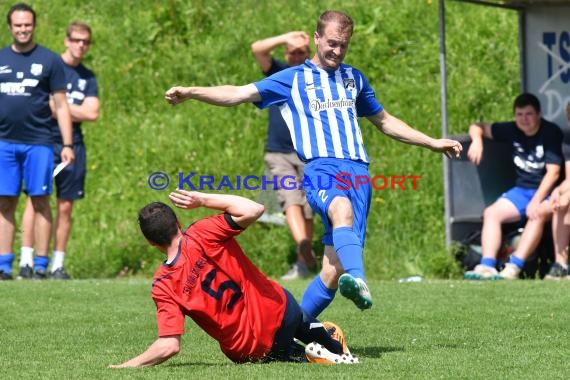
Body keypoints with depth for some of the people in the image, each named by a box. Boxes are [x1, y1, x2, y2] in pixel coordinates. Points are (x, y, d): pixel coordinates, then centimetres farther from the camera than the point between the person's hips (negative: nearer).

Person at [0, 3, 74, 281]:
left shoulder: (49, 60, 4)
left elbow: (61, 105, 3)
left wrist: (67, 145, -4)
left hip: (38, 143, -2)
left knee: (40, 202, -2)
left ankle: (40, 265, 0)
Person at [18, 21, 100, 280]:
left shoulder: (88, 78, 15)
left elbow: (92, 113, 3)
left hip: (72, 145, 4)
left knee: (65, 206, 3)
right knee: (36, 199, -10)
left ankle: (58, 265, 7)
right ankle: (26, 261, -10)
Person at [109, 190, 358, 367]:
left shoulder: (163, 286, -17)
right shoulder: (201, 236, -20)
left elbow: (169, 346, -23)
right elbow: (253, 210, -22)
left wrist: (126, 366, -16)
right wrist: (202, 199, -16)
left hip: (247, 351, -1)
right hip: (279, 308, 1)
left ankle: (312, 356, 8)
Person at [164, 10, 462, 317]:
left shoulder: (354, 78, 26)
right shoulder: (292, 79, 15)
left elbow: (385, 122, 39)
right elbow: (238, 94, 8)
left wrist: (432, 143, 38)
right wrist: (190, 92, -5)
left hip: (357, 172, 4)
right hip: (320, 168, -4)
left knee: (334, 270, -11)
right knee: (342, 209, -40)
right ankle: (358, 283, -65)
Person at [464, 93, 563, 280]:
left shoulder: (551, 133, -13)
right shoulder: (513, 130, 2)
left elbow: (553, 172, -19)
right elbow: (479, 127, 12)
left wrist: (536, 201, -28)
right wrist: (477, 140, -12)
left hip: (547, 192, -6)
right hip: (522, 189, 6)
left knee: (538, 214, -35)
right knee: (491, 213, -16)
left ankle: (513, 268, -45)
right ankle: (487, 266, -29)